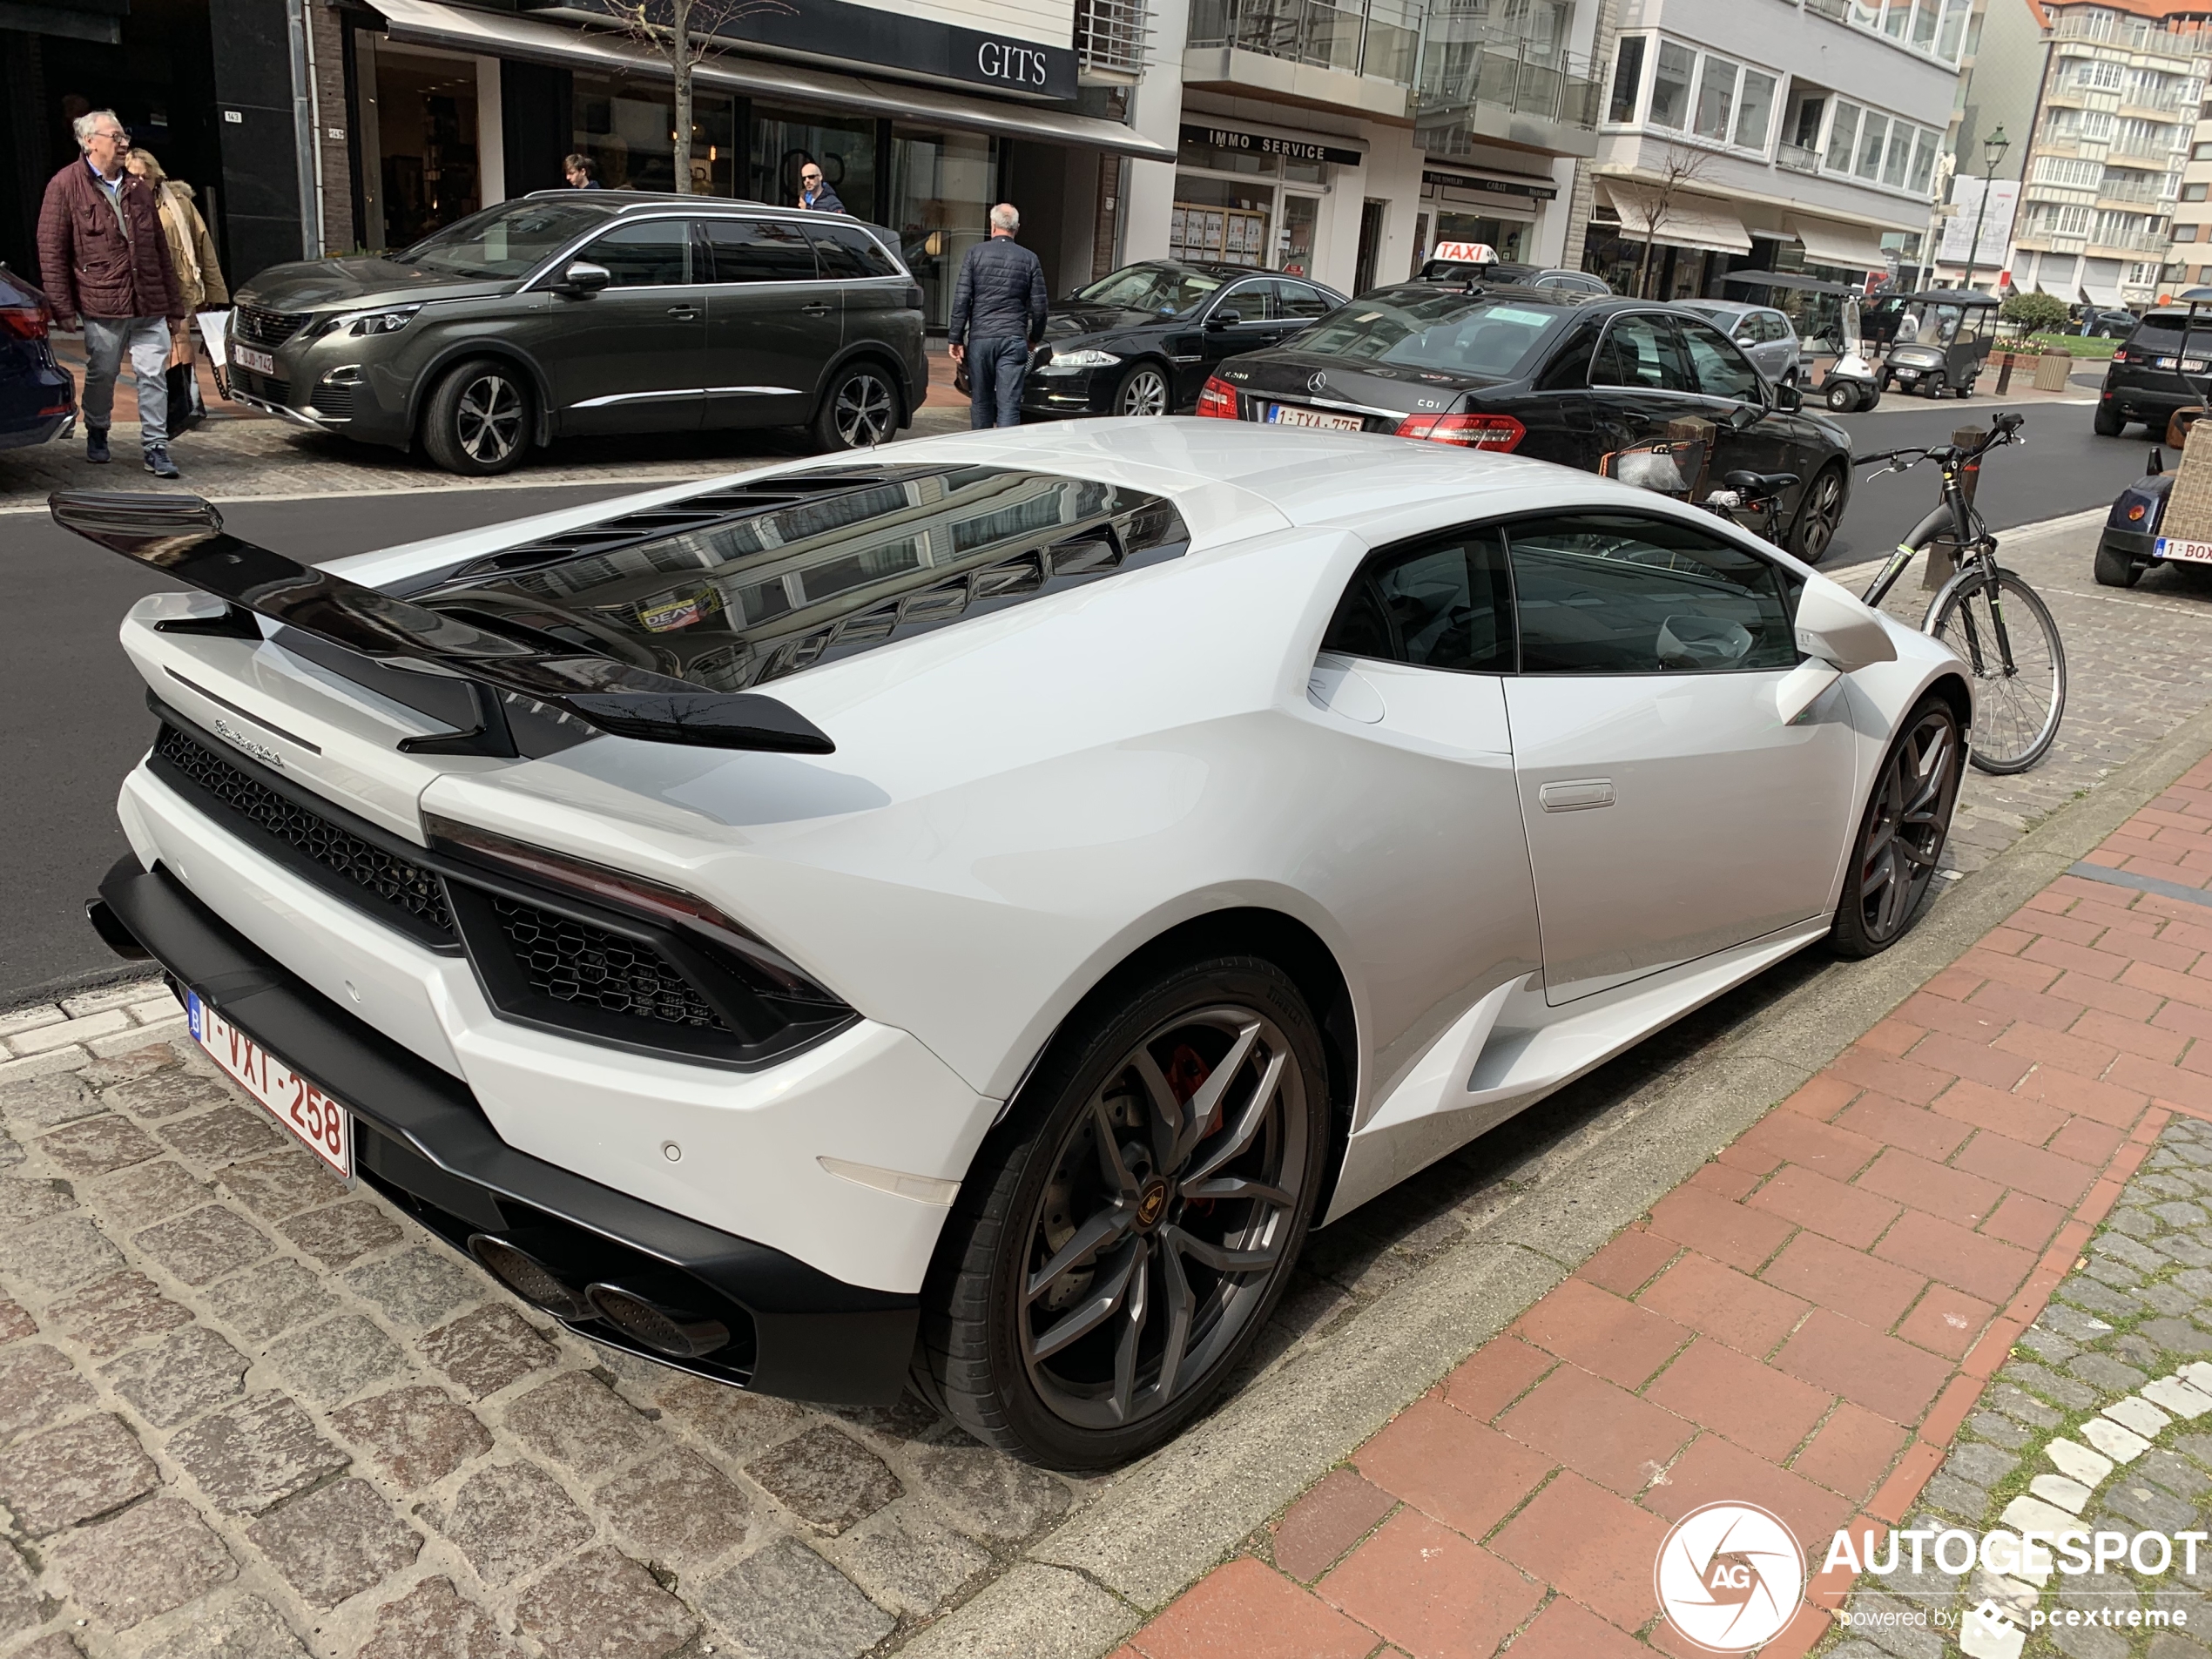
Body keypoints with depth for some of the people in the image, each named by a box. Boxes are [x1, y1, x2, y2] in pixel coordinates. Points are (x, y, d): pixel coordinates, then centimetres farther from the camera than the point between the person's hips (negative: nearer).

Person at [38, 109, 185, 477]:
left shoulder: (137, 188, 17)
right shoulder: (66, 186, 1)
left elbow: (161, 251, 18)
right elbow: (51, 250, -1)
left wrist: (175, 308, 13)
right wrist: (63, 307, -7)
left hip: (150, 306, 3)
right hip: (102, 307, -3)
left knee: (153, 375, -3)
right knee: (102, 375, 7)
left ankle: (156, 447, 2)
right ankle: (96, 435, 28)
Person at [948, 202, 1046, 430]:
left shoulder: (976, 253, 2)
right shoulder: (1029, 259, 5)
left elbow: (961, 299, -2)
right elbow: (1039, 306, 6)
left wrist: (956, 339, 1)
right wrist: (1034, 338, 21)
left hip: (980, 338, 0)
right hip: (1014, 341, 0)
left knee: (980, 402, 12)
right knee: (1009, 406, -4)